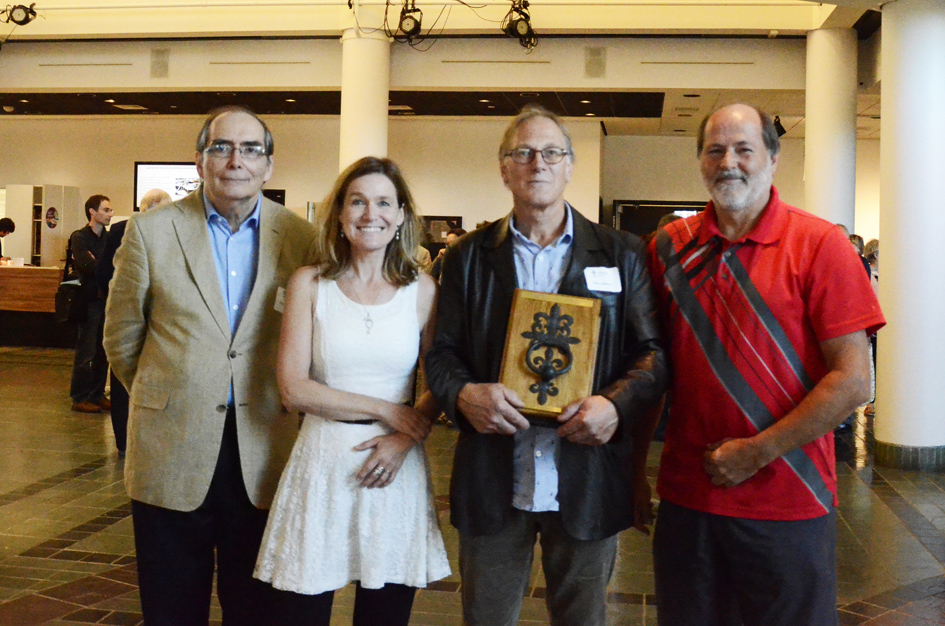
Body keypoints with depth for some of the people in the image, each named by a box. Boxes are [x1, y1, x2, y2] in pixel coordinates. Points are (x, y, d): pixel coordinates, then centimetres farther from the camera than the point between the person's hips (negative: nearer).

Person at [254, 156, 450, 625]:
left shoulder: (422, 289, 4)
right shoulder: (309, 284, 0)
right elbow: (293, 388, -6)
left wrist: (406, 438, -9)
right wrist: (388, 412, -9)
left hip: (397, 466, 1)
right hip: (323, 463, -1)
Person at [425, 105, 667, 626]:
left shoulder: (621, 254, 4)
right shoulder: (468, 256, 7)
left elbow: (653, 351, 2)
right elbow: (441, 354, 5)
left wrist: (617, 403, -17)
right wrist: (465, 394, -17)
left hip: (588, 482, 0)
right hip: (491, 481, 1)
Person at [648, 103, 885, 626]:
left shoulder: (818, 244, -7)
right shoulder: (670, 247, 4)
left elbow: (852, 381, -12)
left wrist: (756, 454, -14)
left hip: (788, 505, -3)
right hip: (686, 496, 3)